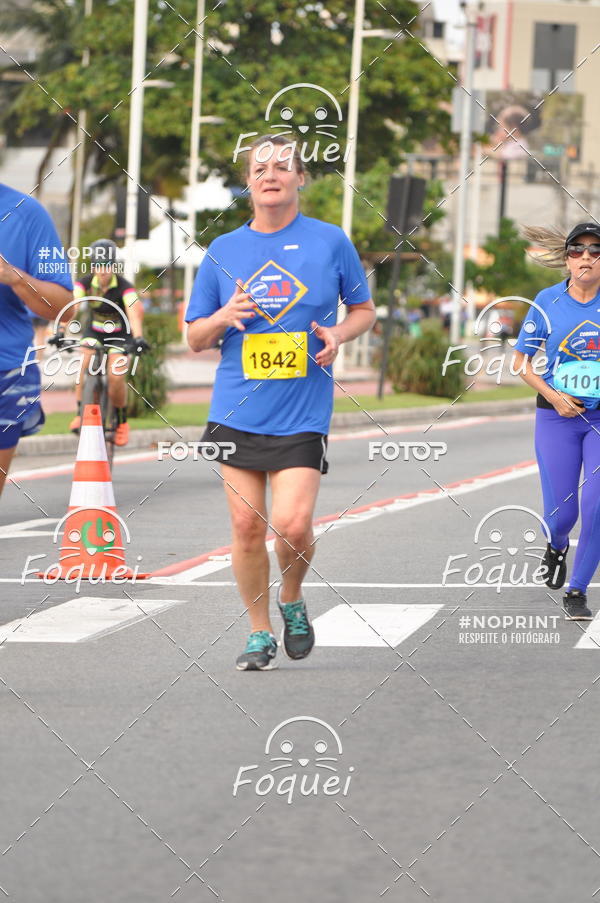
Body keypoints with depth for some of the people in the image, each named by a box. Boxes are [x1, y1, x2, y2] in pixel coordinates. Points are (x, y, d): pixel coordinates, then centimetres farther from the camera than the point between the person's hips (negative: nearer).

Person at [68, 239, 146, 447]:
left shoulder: (124, 287, -24)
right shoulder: (85, 283, -18)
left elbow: (133, 312, -39)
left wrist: (137, 338, -57)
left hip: (119, 334, -2)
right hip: (94, 331, 2)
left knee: (116, 377, -20)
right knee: (84, 362, -27)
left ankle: (122, 421, 3)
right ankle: (80, 413, -16)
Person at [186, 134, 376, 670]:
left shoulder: (330, 242, 1)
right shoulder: (223, 250, 7)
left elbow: (364, 310, 13)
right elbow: (195, 339, 11)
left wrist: (340, 334, -9)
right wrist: (224, 317, -10)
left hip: (303, 413, -2)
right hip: (237, 409, 2)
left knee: (292, 525, -14)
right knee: (247, 526, 1)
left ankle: (293, 601, 16)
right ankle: (259, 634, 16)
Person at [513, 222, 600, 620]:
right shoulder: (548, 302, -3)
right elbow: (521, 359, 5)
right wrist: (552, 396, -9)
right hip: (558, 418, 0)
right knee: (561, 516, 0)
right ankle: (557, 547, 37)